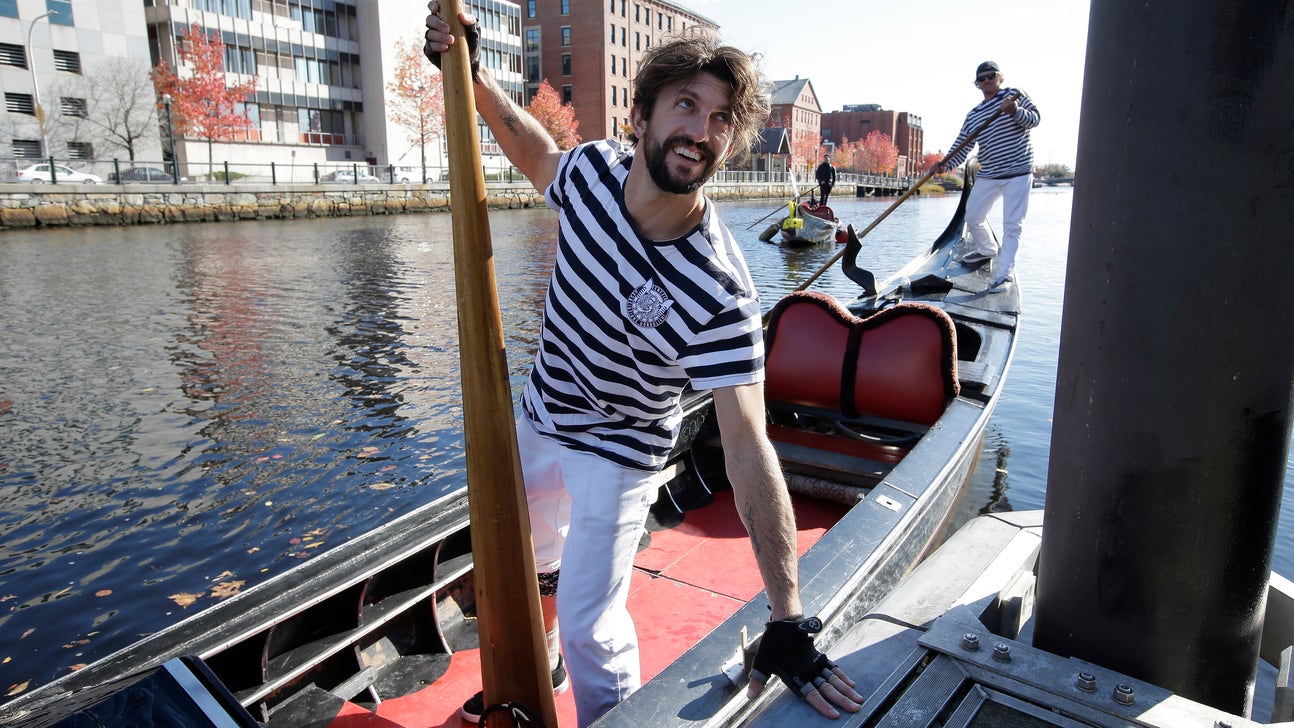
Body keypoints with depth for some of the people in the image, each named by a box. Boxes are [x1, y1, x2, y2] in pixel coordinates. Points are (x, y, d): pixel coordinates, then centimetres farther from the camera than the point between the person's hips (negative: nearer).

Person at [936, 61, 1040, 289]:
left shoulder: (1014, 95, 2)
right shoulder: (972, 116, 11)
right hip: (987, 176, 5)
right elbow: (960, 148, 6)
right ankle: (987, 250, 39)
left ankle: (1005, 272, -5)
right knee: (973, 217, 11)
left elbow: (1035, 118, -8)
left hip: (1017, 172, -5)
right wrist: (945, 165, -13)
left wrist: (1015, 112, -27)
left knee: (1012, 224, -7)